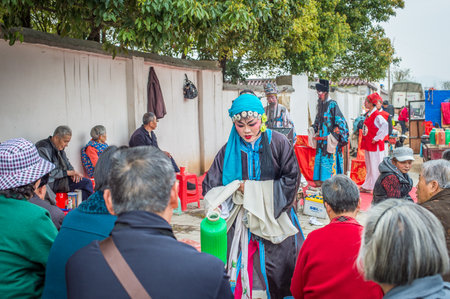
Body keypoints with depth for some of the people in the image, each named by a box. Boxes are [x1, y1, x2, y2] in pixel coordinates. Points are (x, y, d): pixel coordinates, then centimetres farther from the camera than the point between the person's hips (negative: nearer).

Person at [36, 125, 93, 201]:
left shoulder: (59, 147, 10)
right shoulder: (43, 149, -17)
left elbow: (66, 163, 22)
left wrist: (73, 172, 0)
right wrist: (68, 172, -20)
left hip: (61, 178, 9)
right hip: (49, 183, -9)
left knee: (87, 182, -4)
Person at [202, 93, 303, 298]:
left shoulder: (278, 143, -6)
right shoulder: (229, 150, 0)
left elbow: (291, 180, -6)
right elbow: (211, 185, 0)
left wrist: (253, 188, -10)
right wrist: (237, 188, -20)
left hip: (275, 218, -1)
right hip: (241, 221, 1)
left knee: (279, 269, 4)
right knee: (242, 265, 1)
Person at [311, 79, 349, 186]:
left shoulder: (332, 104, -10)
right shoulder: (320, 104, 12)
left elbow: (340, 121, -12)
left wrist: (332, 136, -15)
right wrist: (316, 132, 16)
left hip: (330, 139, -7)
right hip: (321, 139, 7)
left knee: (329, 160, -6)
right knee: (320, 158, 7)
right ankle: (320, 180, 14)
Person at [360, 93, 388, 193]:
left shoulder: (377, 115, -16)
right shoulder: (369, 114, 12)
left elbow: (385, 125, -31)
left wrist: (377, 138, -25)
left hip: (375, 145, -9)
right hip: (368, 145, 9)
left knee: (375, 167, -3)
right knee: (369, 167, 15)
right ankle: (367, 186, 25)